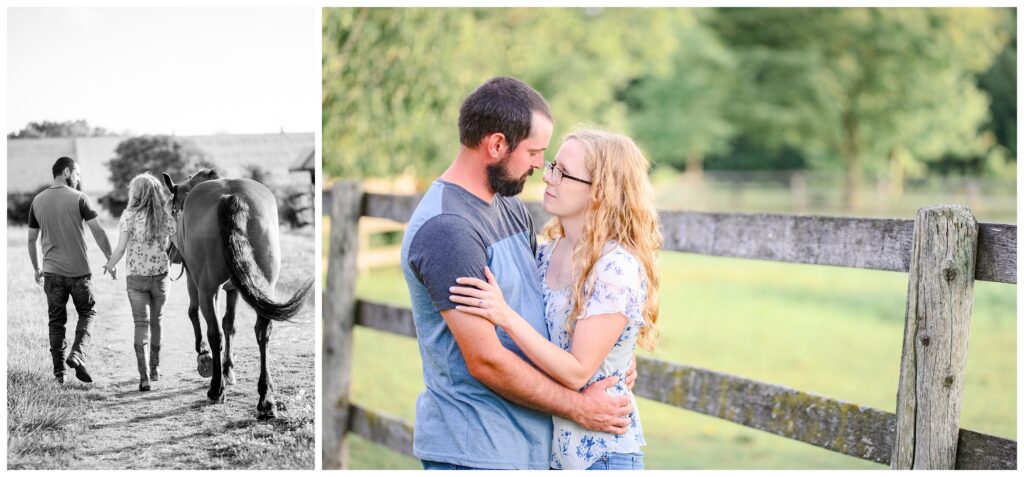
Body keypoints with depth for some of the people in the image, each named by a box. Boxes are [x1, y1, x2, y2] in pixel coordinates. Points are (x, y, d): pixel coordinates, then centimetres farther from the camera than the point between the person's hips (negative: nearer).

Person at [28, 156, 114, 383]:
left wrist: (36, 268, 22)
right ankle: (77, 354, -5)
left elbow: (32, 239, 12)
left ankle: (58, 370, 10)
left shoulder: (38, 201, 6)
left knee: (56, 320, 11)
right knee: (87, 312, 14)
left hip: (51, 271, 3)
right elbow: (98, 232, -9)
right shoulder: (79, 198, -6)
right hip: (79, 270, -3)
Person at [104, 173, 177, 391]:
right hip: (160, 276, 3)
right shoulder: (166, 216, -1)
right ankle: (155, 369, 31)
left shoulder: (130, 215, -9)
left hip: (136, 277, -3)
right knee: (156, 321, 20)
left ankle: (144, 376, -12)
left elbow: (120, 249, -11)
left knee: (141, 324, -1)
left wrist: (108, 267, 3)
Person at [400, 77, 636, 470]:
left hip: (527, 439, 9)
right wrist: (577, 407, -12)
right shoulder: (446, 230, -21)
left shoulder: (510, 207, 9)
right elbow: (486, 361, -22)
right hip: (475, 449, -9)